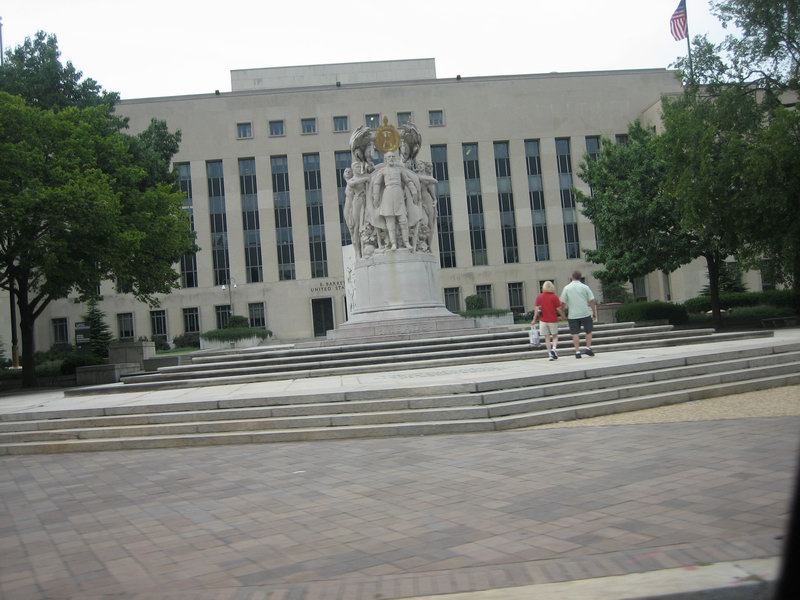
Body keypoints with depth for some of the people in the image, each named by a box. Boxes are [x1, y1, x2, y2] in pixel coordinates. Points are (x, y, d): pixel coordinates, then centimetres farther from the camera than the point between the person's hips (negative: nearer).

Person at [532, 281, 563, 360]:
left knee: (547, 337, 7)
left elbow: (536, 309, -2)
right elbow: (558, 309, -5)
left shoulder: (539, 297, 0)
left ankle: (550, 354, 3)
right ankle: (554, 348, -12)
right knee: (555, 336, 13)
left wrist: (534, 320, 4)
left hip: (543, 320, 1)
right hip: (553, 320, -1)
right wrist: (562, 316, 12)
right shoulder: (554, 297, -5)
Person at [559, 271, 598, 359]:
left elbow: (563, 302, 0)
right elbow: (592, 301, -3)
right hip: (585, 313, 0)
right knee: (588, 331, 15)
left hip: (572, 315, 0)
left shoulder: (567, 288, 0)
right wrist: (594, 312, 6)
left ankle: (577, 352, 0)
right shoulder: (585, 287, -1)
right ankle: (588, 348, 7)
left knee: (575, 334, 3)